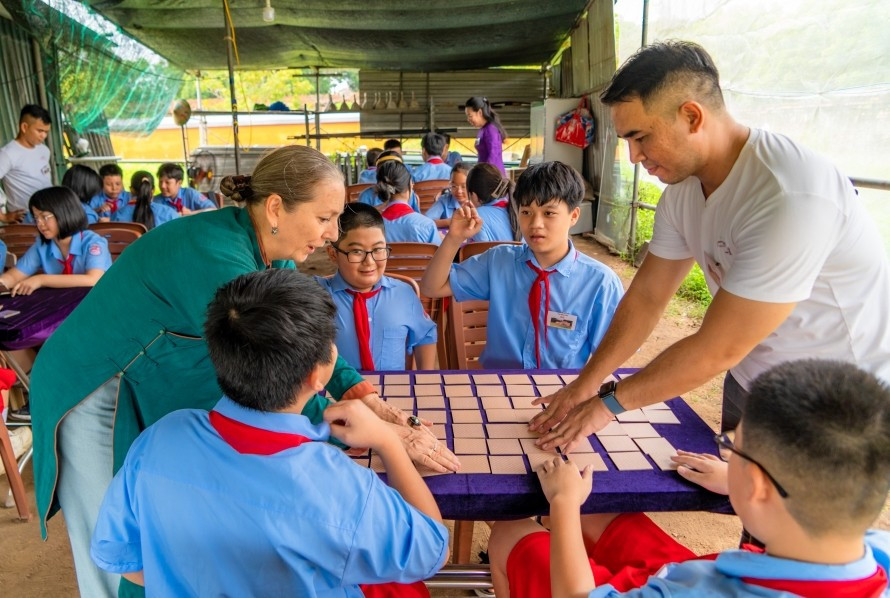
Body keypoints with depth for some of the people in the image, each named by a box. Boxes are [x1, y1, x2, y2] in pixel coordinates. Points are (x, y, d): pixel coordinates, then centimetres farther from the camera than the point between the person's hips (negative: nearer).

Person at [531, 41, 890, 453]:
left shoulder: (789, 196, -33)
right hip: (751, 381, 7)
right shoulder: (682, 190, -8)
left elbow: (717, 350, -30)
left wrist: (610, 401, -20)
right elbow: (647, 296, -2)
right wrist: (585, 385, -7)